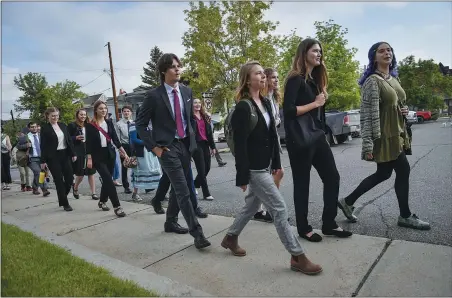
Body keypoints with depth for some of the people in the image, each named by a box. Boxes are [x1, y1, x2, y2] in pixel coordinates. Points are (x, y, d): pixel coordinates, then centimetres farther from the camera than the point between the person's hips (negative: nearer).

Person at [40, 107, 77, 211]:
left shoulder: (63, 125, 9)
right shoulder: (45, 128, -4)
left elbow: (69, 140, 12)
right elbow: (43, 145, -6)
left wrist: (73, 154, 7)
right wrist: (43, 161, -9)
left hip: (65, 155, 5)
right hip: (53, 157, -5)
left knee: (70, 178, 3)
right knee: (59, 180, -1)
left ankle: (62, 197, 27)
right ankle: (65, 203, 7)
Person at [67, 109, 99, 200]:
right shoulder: (72, 125, -1)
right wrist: (76, 138, -17)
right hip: (78, 152, -4)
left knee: (91, 173, 2)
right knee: (80, 174, 1)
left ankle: (93, 193, 8)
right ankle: (75, 188, 32)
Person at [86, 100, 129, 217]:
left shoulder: (109, 122, 6)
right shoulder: (90, 125, -5)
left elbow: (115, 138, 5)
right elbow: (89, 143, -7)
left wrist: (124, 152, -2)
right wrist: (89, 158, -12)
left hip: (110, 154, 5)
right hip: (98, 156, -4)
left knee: (106, 180, 10)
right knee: (109, 180, -13)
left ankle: (102, 201, 31)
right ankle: (117, 206, -12)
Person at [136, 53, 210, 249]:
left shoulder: (187, 91, 7)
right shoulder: (154, 96, -10)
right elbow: (140, 125, -5)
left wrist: (192, 138, 10)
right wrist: (154, 147, -11)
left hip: (186, 145, 6)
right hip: (167, 147, -6)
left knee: (179, 188, 15)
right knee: (183, 190, -9)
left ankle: (170, 222, 34)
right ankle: (197, 232, -2)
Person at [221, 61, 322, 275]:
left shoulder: (265, 103, 10)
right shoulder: (243, 107, -14)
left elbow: (272, 134, 13)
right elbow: (240, 144, -17)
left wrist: (276, 163, 13)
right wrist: (242, 176, -17)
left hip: (265, 166, 9)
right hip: (254, 168, -9)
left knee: (252, 205, 19)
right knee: (279, 208, -4)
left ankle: (230, 238, 39)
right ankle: (297, 257, 9)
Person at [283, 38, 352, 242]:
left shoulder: (315, 79, 18)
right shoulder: (296, 79, -9)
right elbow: (288, 110, -18)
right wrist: (314, 103, -13)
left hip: (317, 137, 9)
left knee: (332, 178, 9)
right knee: (302, 184, 2)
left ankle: (329, 224, 23)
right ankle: (303, 229, 18)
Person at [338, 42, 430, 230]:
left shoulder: (394, 79, 15)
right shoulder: (373, 80, -13)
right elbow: (368, 114, -19)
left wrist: (405, 109, 3)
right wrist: (368, 143, -24)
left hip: (397, 133, 9)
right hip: (385, 135, -9)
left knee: (383, 174, 11)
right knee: (403, 170, -1)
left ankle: (348, 201, 21)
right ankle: (406, 216, 17)